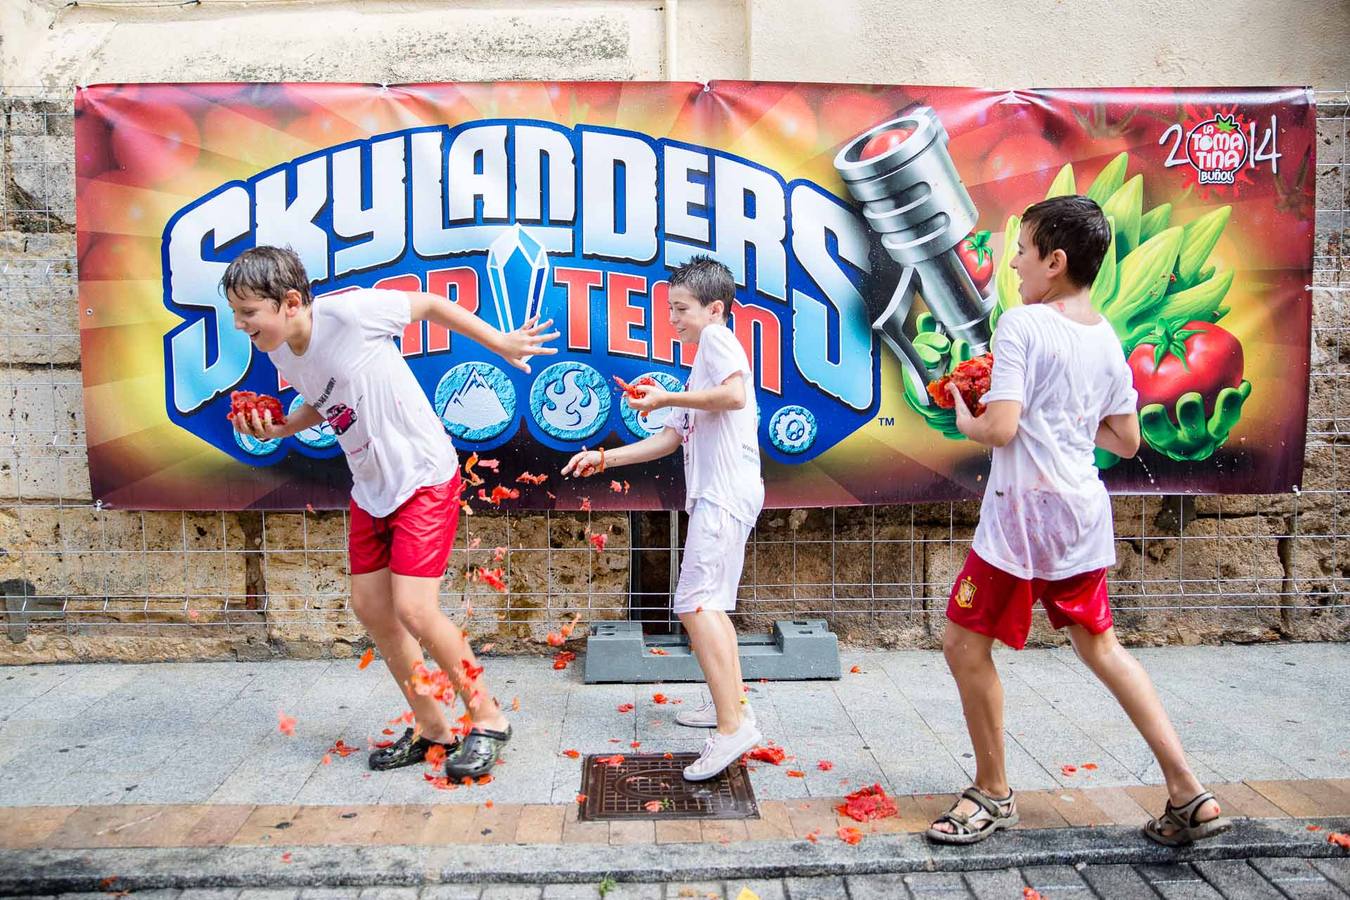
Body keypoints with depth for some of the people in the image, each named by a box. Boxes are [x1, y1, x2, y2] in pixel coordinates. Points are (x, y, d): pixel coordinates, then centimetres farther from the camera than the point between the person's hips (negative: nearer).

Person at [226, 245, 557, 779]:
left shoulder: (347, 313, -21)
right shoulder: (280, 353, 2)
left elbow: (429, 304, -9)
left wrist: (499, 343, -3)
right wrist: (278, 429, 0)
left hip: (423, 477, -8)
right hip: (370, 487, 9)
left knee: (414, 609, -14)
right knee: (369, 606, 8)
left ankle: (488, 719, 7)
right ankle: (433, 729, 24)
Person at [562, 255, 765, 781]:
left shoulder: (717, 337, -2)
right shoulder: (701, 365, 26)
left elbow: (734, 395, -23)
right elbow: (670, 440, 23)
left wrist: (665, 399, -12)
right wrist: (602, 458, 18)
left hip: (726, 492, -11)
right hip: (712, 495, 11)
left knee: (696, 603, -18)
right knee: (709, 603, 18)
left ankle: (732, 727, -19)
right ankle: (733, 704, 28)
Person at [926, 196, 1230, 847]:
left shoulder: (1021, 324, -12)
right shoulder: (1107, 339, 10)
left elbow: (1001, 429, -21)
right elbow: (1126, 441, 15)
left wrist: (966, 421, -1)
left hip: (1022, 513, -8)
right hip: (1084, 512, 8)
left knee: (965, 645, 7)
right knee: (1100, 647, 21)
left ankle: (993, 793, 20)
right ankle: (1188, 795, 23)